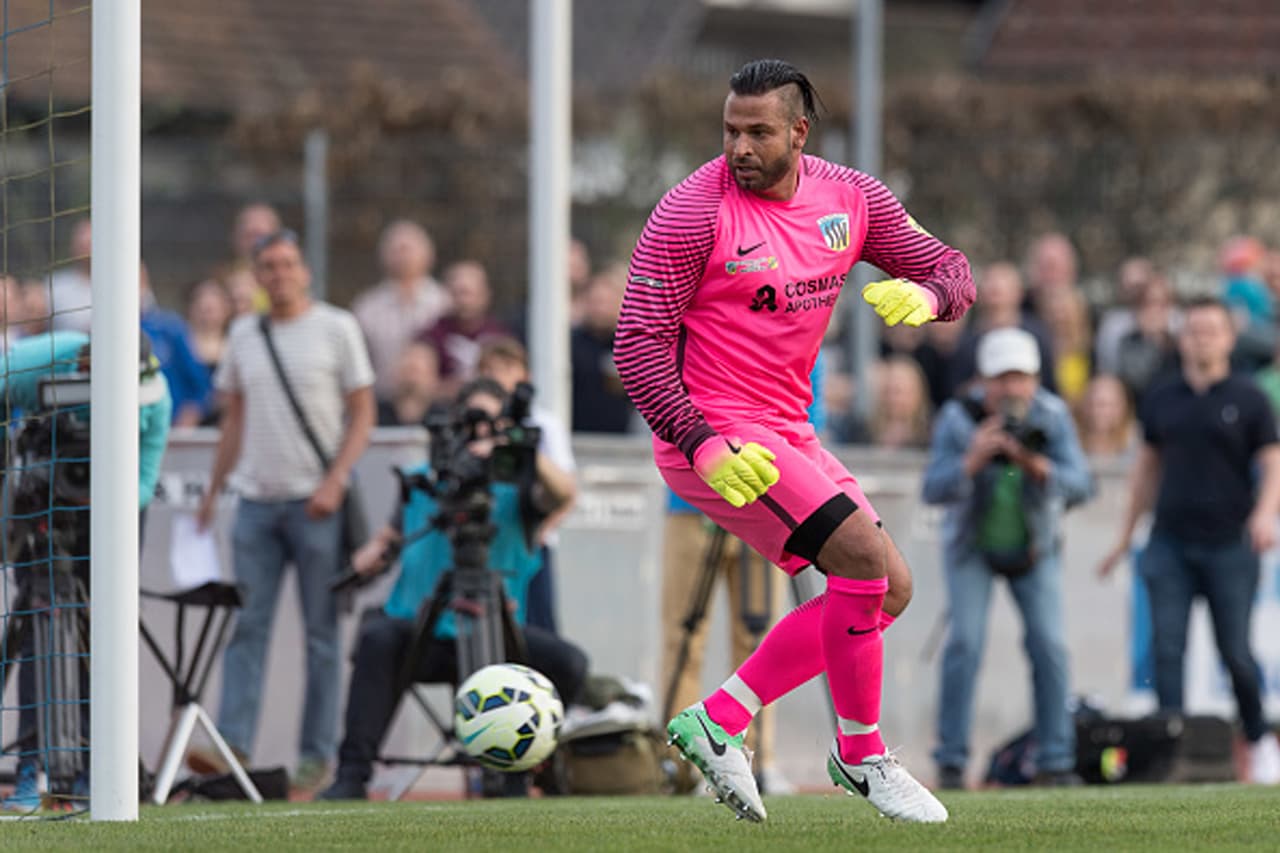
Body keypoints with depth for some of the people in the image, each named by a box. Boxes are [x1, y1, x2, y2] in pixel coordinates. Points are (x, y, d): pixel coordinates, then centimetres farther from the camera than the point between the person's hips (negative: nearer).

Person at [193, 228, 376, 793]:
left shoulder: (335, 329, 0)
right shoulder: (244, 335, 13)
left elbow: (362, 414, -1)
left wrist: (334, 481, -13)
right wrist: (213, 490, 13)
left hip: (315, 501, -4)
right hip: (256, 500, 4)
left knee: (321, 632, 0)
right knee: (246, 625, -4)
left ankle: (316, 755, 3)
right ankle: (233, 744, -10)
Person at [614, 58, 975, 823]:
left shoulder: (852, 197, 2)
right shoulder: (692, 213, -16)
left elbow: (953, 272, 7)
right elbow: (638, 343, -16)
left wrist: (925, 295, -19)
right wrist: (704, 445, -28)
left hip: (787, 431, 8)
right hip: (713, 433, -8)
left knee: (889, 590, 7)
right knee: (867, 557, -18)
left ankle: (720, 722, 7)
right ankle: (862, 756, -2)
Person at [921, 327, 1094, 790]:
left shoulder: (1052, 417, -19)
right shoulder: (958, 419, -22)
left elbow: (1079, 484, -26)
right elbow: (934, 489, -28)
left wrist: (1036, 466, -43)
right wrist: (973, 460, -45)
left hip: (1035, 547, 1)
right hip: (972, 545, -1)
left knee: (1049, 644, -10)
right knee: (965, 642, -15)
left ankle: (1054, 761, -2)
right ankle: (951, 760, -7)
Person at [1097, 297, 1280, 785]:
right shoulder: (1161, 400, 12)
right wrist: (1124, 538, 21)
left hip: (1230, 544, -3)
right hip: (1169, 543, 3)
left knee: (1235, 652, -2)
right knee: (1167, 649, -6)